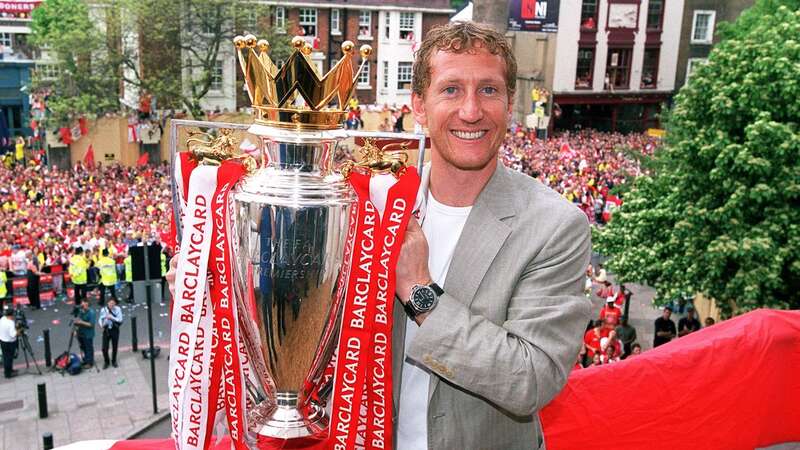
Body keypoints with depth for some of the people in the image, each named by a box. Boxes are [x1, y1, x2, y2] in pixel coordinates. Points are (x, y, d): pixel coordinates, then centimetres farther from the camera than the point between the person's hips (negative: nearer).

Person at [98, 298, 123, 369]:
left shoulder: (118, 309, -6)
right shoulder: (103, 310, -1)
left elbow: (120, 320, -9)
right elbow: (100, 319, 3)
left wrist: (111, 317, -22)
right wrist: (101, 324, -17)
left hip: (115, 330, 0)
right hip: (106, 330, 1)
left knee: (114, 347, 8)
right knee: (104, 348, -2)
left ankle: (114, 361, 30)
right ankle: (106, 362, 20)